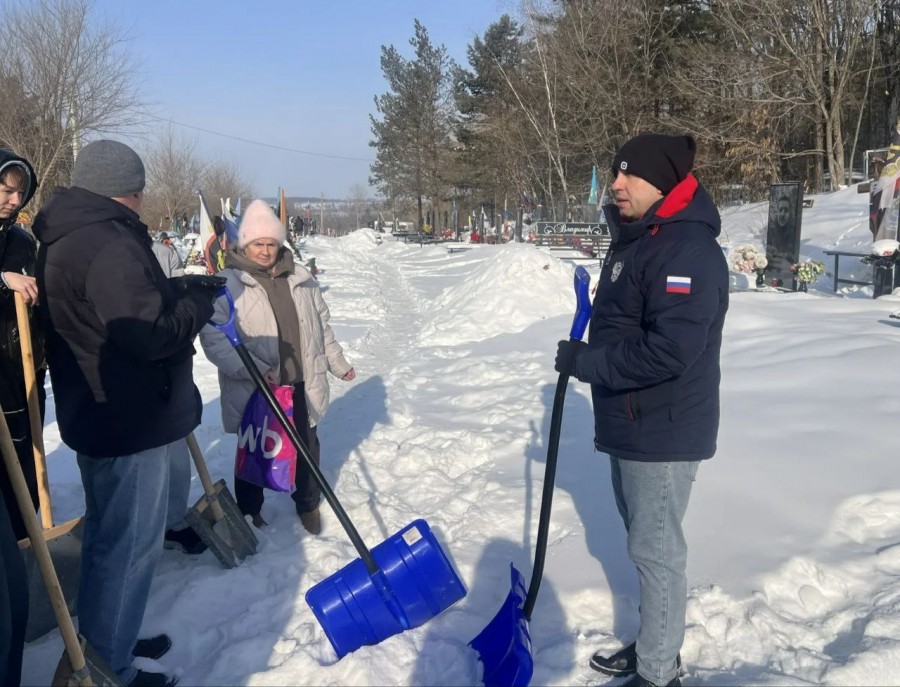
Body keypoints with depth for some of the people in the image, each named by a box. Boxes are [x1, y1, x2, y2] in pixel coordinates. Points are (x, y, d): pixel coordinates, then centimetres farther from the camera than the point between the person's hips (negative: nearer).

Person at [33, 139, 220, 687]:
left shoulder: (66, 239, 11)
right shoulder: (110, 245, -23)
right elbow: (149, 335, -26)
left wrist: (180, 289, 5)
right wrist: (199, 301, -9)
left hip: (100, 415, 11)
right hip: (129, 422, -11)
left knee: (112, 536, 23)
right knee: (128, 545, 2)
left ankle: (109, 641, 39)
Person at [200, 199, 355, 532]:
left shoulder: (300, 278, 7)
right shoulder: (227, 283, -10)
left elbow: (321, 325, 17)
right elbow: (214, 338, -17)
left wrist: (337, 362, 20)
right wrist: (253, 369, -26)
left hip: (301, 384, 4)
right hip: (253, 390, -4)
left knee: (307, 446, 16)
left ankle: (308, 505, 37)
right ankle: (250, 513, 32)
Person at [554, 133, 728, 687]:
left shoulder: (688, 249, -21)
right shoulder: (634, 240, 12)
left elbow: (668, 349, -30)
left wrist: (584, 362, -20)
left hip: (663, 432, -10)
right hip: (630, 425, 10)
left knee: (656, 550, 2)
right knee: (646, 543, 20)